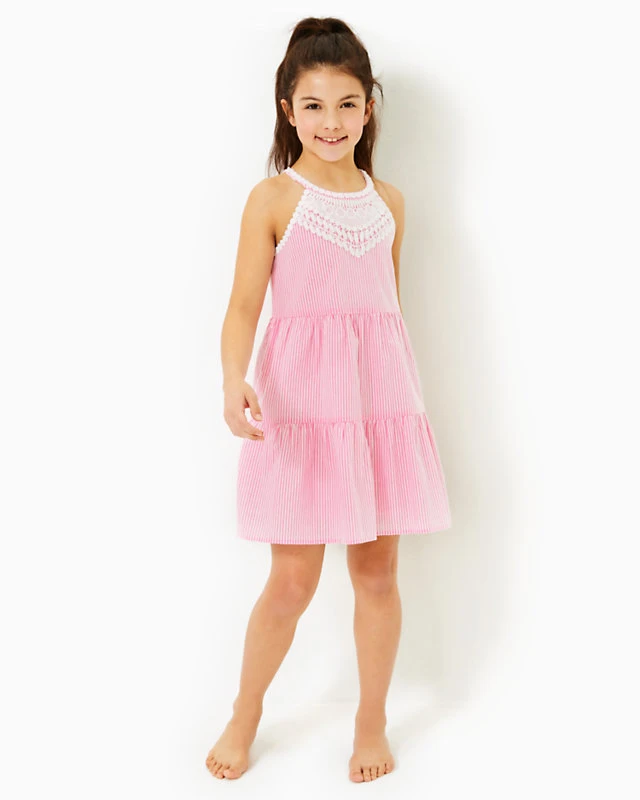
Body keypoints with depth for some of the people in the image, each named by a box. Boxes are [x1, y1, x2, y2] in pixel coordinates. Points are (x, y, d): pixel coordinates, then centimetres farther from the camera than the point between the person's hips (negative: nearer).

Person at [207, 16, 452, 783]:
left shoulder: (388, 200, 11)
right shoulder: (273, 199, -1)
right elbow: (245, 304, -8)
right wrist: (234, 381, -26)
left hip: (382, 397, 4)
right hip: (301, 400, -3)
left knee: (377, 570, 8)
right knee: (292, 581, 2)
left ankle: (371, 721, 27)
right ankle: (244, 716, 27)